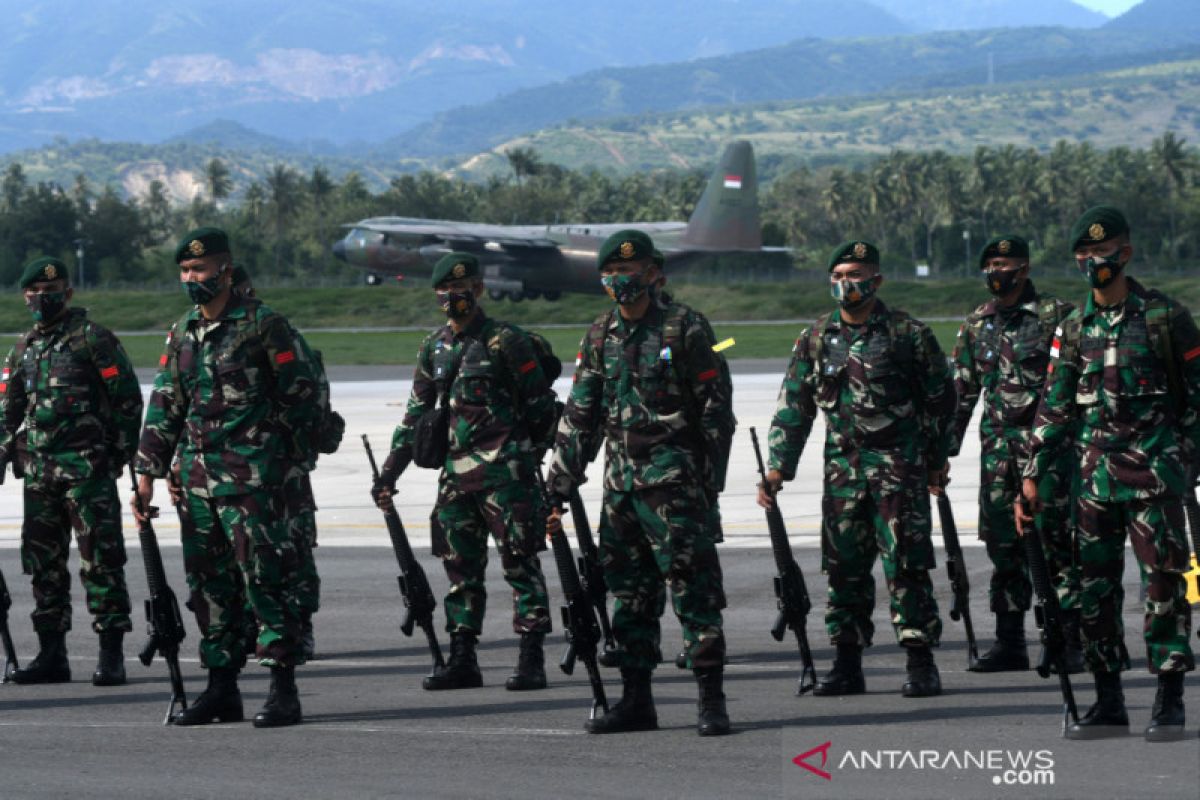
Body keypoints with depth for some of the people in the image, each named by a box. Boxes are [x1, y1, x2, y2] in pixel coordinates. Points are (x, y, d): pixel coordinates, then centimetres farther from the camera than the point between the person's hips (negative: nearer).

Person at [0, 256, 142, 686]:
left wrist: (121, 453, -7)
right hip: (39, 469, 7)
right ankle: (51, 654, 13)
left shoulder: (92, 337, -2)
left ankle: (111, 655, -6)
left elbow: (127, 397, -4)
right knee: (43, 562, 7)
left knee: (100, 560, -7)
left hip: (88, 468, -7)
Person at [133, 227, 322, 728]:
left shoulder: (261, 324, -4)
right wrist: (148, 473, 11)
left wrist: (266, 443, 0)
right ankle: (221, 689, 14)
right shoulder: (182, 334, 15)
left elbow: (301, 393, -2)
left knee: (265, 573, -11)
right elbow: (164, 406, 17)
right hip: (196, 475, 7)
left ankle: (284, 690, -9)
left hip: (250, 474, -7)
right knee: (209, 580, 8)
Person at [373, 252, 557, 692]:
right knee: (461, 568, 8)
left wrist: (532, 460, -4)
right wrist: (390, 470, 15)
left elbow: (540, 405, -2)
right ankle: (461, 660, 12)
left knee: (520, 563, -4)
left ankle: (532, 660, -4)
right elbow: (416, 413, 19)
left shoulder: (506, 341, -4)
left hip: (503, 470, -6)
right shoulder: (434, 347, 14)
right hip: (456, 472, 6)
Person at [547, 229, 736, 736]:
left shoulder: (683, 328, -5)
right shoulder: (600, 336, 11)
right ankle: (635, 701, 14)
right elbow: (579, 418, 15)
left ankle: (711, 701, -6)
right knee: (629, 591, 8)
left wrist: (711, 482, -9)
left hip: (673, 479, -6)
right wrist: (558, 489, 11)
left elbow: (715, 407, -4)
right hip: (621, 481, 6)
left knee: (693, 587, -8)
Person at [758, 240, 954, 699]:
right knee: (844, 567, 4)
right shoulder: (816, 339, 9)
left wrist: (938, 460, 7)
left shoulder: (908, 334, -2)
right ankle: (847, 665, 10)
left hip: (900, 465, -4)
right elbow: (794, 407, 11)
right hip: (843, 467, 4)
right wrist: (777, 468, 4)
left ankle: (921, 664, -5)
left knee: (906, 564, -8)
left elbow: (941, 398, 6)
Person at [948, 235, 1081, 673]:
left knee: (1055, 538, -8)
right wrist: (946, 447, 13)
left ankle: (1072, 640, -4)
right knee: (1003, 543, 6)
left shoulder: (1055, 316, -2)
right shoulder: (977, 324, 13)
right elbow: (961, 391, 18)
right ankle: (1009, 642, 12)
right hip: (997, 447, 5)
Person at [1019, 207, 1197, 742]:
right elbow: (1054, 408, 12)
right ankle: (1108, 702, 12)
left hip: (1153, 471, -4)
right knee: (1094, 587, 4)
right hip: (1095, 474, 4)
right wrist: (1032, 476, 7)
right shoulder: (1073, 329, 11)